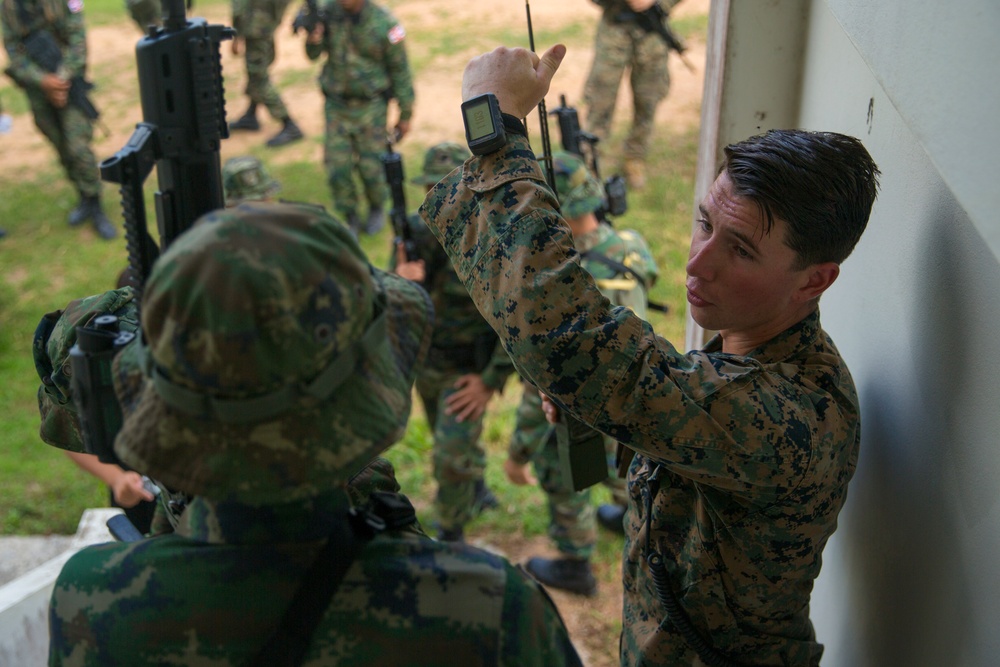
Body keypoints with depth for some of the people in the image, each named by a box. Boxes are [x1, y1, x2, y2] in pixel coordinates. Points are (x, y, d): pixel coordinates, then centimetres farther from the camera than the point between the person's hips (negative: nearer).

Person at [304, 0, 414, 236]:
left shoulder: (384, 24, -16)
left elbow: (400, 70, -7)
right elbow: (314, 54, 1)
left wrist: (405, 115, -3)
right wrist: (313, 40, -24)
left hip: (370, 107, -3)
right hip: (336, 105, 3)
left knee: (370, 166, 2)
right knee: (337, 168, 2)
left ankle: (377, 208, 33)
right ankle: (351, 220, 23)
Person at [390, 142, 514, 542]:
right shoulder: (415, 233, -13)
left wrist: (492, 380, -18)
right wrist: (399, 284, -36)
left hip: (469, 369, -5)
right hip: (424, 361, 5)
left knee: (453, 456, -7)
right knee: (451, 438, 25)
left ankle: (451, 535, 16)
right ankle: (477, 493, 53)